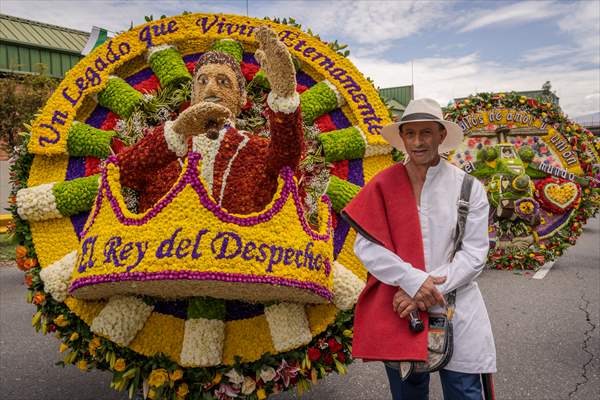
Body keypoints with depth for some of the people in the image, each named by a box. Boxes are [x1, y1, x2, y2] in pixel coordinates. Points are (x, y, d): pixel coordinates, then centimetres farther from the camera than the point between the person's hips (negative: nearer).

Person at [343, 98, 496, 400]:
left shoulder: (468, 188, -2)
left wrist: (424, 293, -15)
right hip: (398, 311, 1)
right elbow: (365, 245, -8)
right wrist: (414, 281, -18)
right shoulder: (383, 185, -3)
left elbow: (474, 253, -6)